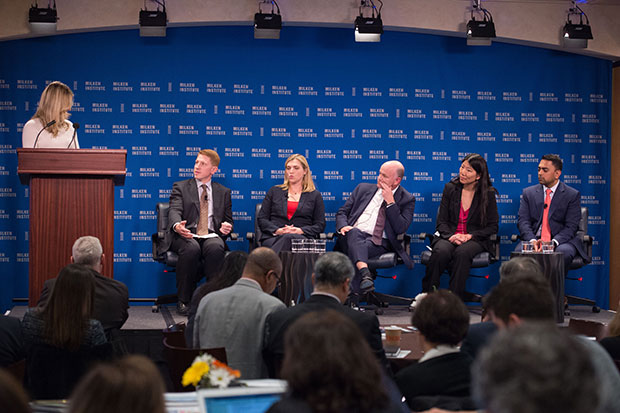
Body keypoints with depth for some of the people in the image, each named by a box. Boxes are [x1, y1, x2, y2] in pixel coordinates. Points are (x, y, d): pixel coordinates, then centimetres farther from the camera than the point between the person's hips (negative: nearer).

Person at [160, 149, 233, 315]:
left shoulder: (223, 192, 21)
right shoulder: (180, 187, 14)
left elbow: (228, 220, 21)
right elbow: (174, 211, -4)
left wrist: (226, 228, -6)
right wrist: (177, 225, -28)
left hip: (211, 236, 1)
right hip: (186, 235, -1)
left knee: (216, 247, -36)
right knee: (191, 248, -37)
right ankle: (184, 300, -22)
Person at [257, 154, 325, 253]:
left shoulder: (315, 195, 20)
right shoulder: (274, 191, 23)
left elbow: (320, 225, 12)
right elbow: (261, 219, 15)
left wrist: (300, 230, -9)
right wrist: (278, 230, -7)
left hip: (302, 237, 0)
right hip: (273, 238, 1)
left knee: (289, 238, -42)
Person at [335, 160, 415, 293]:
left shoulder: (407, 200, 10)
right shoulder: (363, 188, 21)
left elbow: (401, 229, -3)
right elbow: (342, 212, 19)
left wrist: (390, 202, -6)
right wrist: (343, 226, -5)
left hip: (378, 243, -2)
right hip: (353, 236, 2)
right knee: (353, 232, -35)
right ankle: (365, 273, -59)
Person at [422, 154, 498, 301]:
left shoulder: (488, 193, 2)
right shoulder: (450, 188, 8)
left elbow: (492, 227, 3)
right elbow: (441, 222, 8)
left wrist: (470, 236, -12)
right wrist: (450, 236, -14)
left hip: (475, 239, -1)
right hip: (449, 237, 2)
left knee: (462, 252, -37)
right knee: (441, 252, -34)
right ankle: (427, 294, -25)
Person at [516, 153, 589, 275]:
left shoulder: (572, 195, 5)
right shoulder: (528, 193, 14)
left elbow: (571, 227, -3)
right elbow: (523, 221, 4)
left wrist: (553, 242, -22)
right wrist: (532, 241, -16)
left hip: (561, 241, -2)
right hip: (534, 239, 2)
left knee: (564, 252, -36)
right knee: (520, 251, -31)